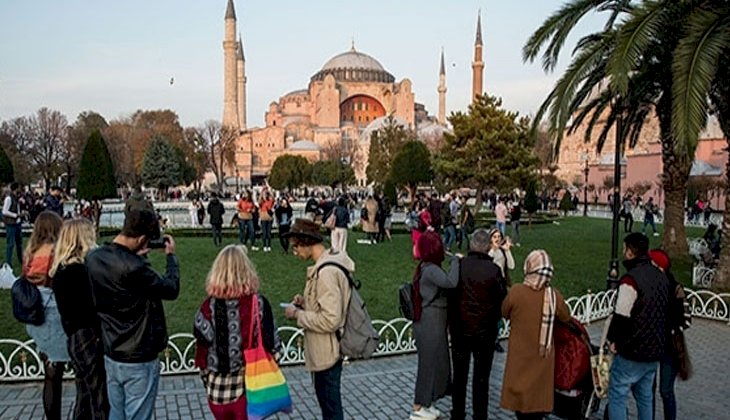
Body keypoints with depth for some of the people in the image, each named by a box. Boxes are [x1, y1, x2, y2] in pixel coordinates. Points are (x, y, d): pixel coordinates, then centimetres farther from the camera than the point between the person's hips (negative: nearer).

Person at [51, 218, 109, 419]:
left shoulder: (62, 269, 8)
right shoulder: (78, 270, -20)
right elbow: (93, 307, -24)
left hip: (76, 340, 9)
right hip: (90, 340, -9)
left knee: (85, 398, 20)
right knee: (101, 400, 0)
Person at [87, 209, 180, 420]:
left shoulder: (93, 257, -4)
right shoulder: (134, 268, -29)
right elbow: (171, 289, -16)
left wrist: (135, 257, 4)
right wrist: (171, 256, -3)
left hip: (111, 356, 8)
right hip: (139, 359, -8)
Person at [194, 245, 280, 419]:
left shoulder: (209, 306, -11)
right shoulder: (258, 303, -15)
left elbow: (201, 345, -6)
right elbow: (272, 345, -10)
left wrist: (206, 378, 9)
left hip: (218, 388, 2)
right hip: (249, 388, -2)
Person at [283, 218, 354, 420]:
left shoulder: (326, 272, -27)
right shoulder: (326, 265, 5)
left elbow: (330, 320, -29)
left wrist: (298, 315, -17)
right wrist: (306, 303, 3)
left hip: (327, 352, -10)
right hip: (322, 350, 10)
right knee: (326, 399, 26)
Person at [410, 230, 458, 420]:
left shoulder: (425, 268, 9)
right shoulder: (431, 270, -22)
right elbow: (451, 283, -38)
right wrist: (456, 261, -25)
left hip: (430, 324, 10)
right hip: (431, 325, -10)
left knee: (434, 363, 19)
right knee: (429, 364, 3)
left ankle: (425, 404, 30)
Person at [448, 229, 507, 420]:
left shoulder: (458, 266, -12)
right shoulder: (494, 270, -15)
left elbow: (449, 295, -5)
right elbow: (502, 300, -5)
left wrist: (451, 322, 8)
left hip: (460, 330, 2)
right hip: (486, 331, -1)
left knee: (459, 375, 16)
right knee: (481, 377, 11)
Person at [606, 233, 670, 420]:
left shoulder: (631, 279, -19)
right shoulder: (661, 276, 8)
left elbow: (621, 315, -20)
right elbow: (665, 311, 18)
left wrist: (613, 339, -6)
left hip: (632, 351, -8)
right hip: (656, 349, 8)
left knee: (617, 394, 0)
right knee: (645, 396, 19)